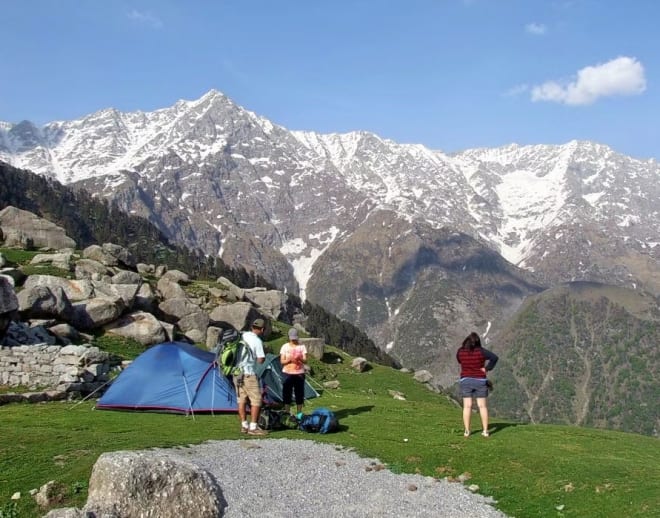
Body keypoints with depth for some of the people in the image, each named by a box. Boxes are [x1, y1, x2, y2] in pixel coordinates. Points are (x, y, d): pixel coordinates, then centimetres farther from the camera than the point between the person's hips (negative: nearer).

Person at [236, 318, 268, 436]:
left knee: (242, 400, 13)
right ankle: (253, 427, -3)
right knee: (256, 400, -1)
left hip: (237, 373, 7)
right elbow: (261, 360, -14)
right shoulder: (257, 341, -12)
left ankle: (244, 426, 19)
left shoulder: (241, 336, 7)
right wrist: (264, 354, 5)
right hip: (248, 374, -7)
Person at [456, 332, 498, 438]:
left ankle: (467, 431, 0)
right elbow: (494, 357, -19)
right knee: (482, 406, 5)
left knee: (467, 406, 2)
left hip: (466, 380, 1)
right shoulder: (481, 351, -12)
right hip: (480, 381, -1)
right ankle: (485, 431, 5)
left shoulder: (460, 351, -5)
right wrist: (487, 368, -11)